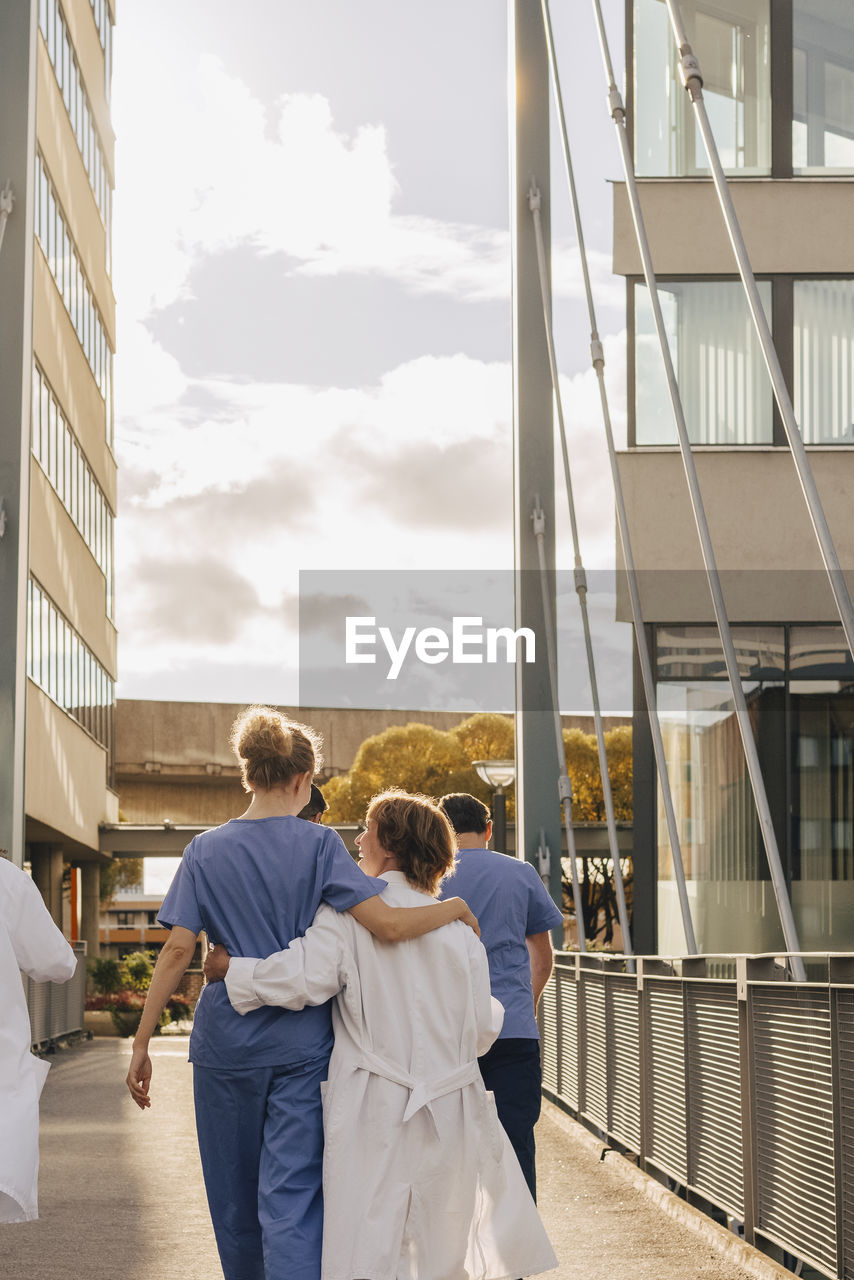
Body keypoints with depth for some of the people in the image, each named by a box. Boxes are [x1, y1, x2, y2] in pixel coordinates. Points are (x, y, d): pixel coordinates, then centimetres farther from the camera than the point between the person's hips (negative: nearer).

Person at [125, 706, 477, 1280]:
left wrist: (141, 1044, 0)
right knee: (292, 1197, -4)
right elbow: (390, 924, -14)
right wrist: (455, 906, 4)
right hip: (301, 1044, -2)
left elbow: (178, 950, -3)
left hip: (226, 1042, 2)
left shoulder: (207, 850, 2)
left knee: (235, 1196, 17)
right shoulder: (319, 845, -5)